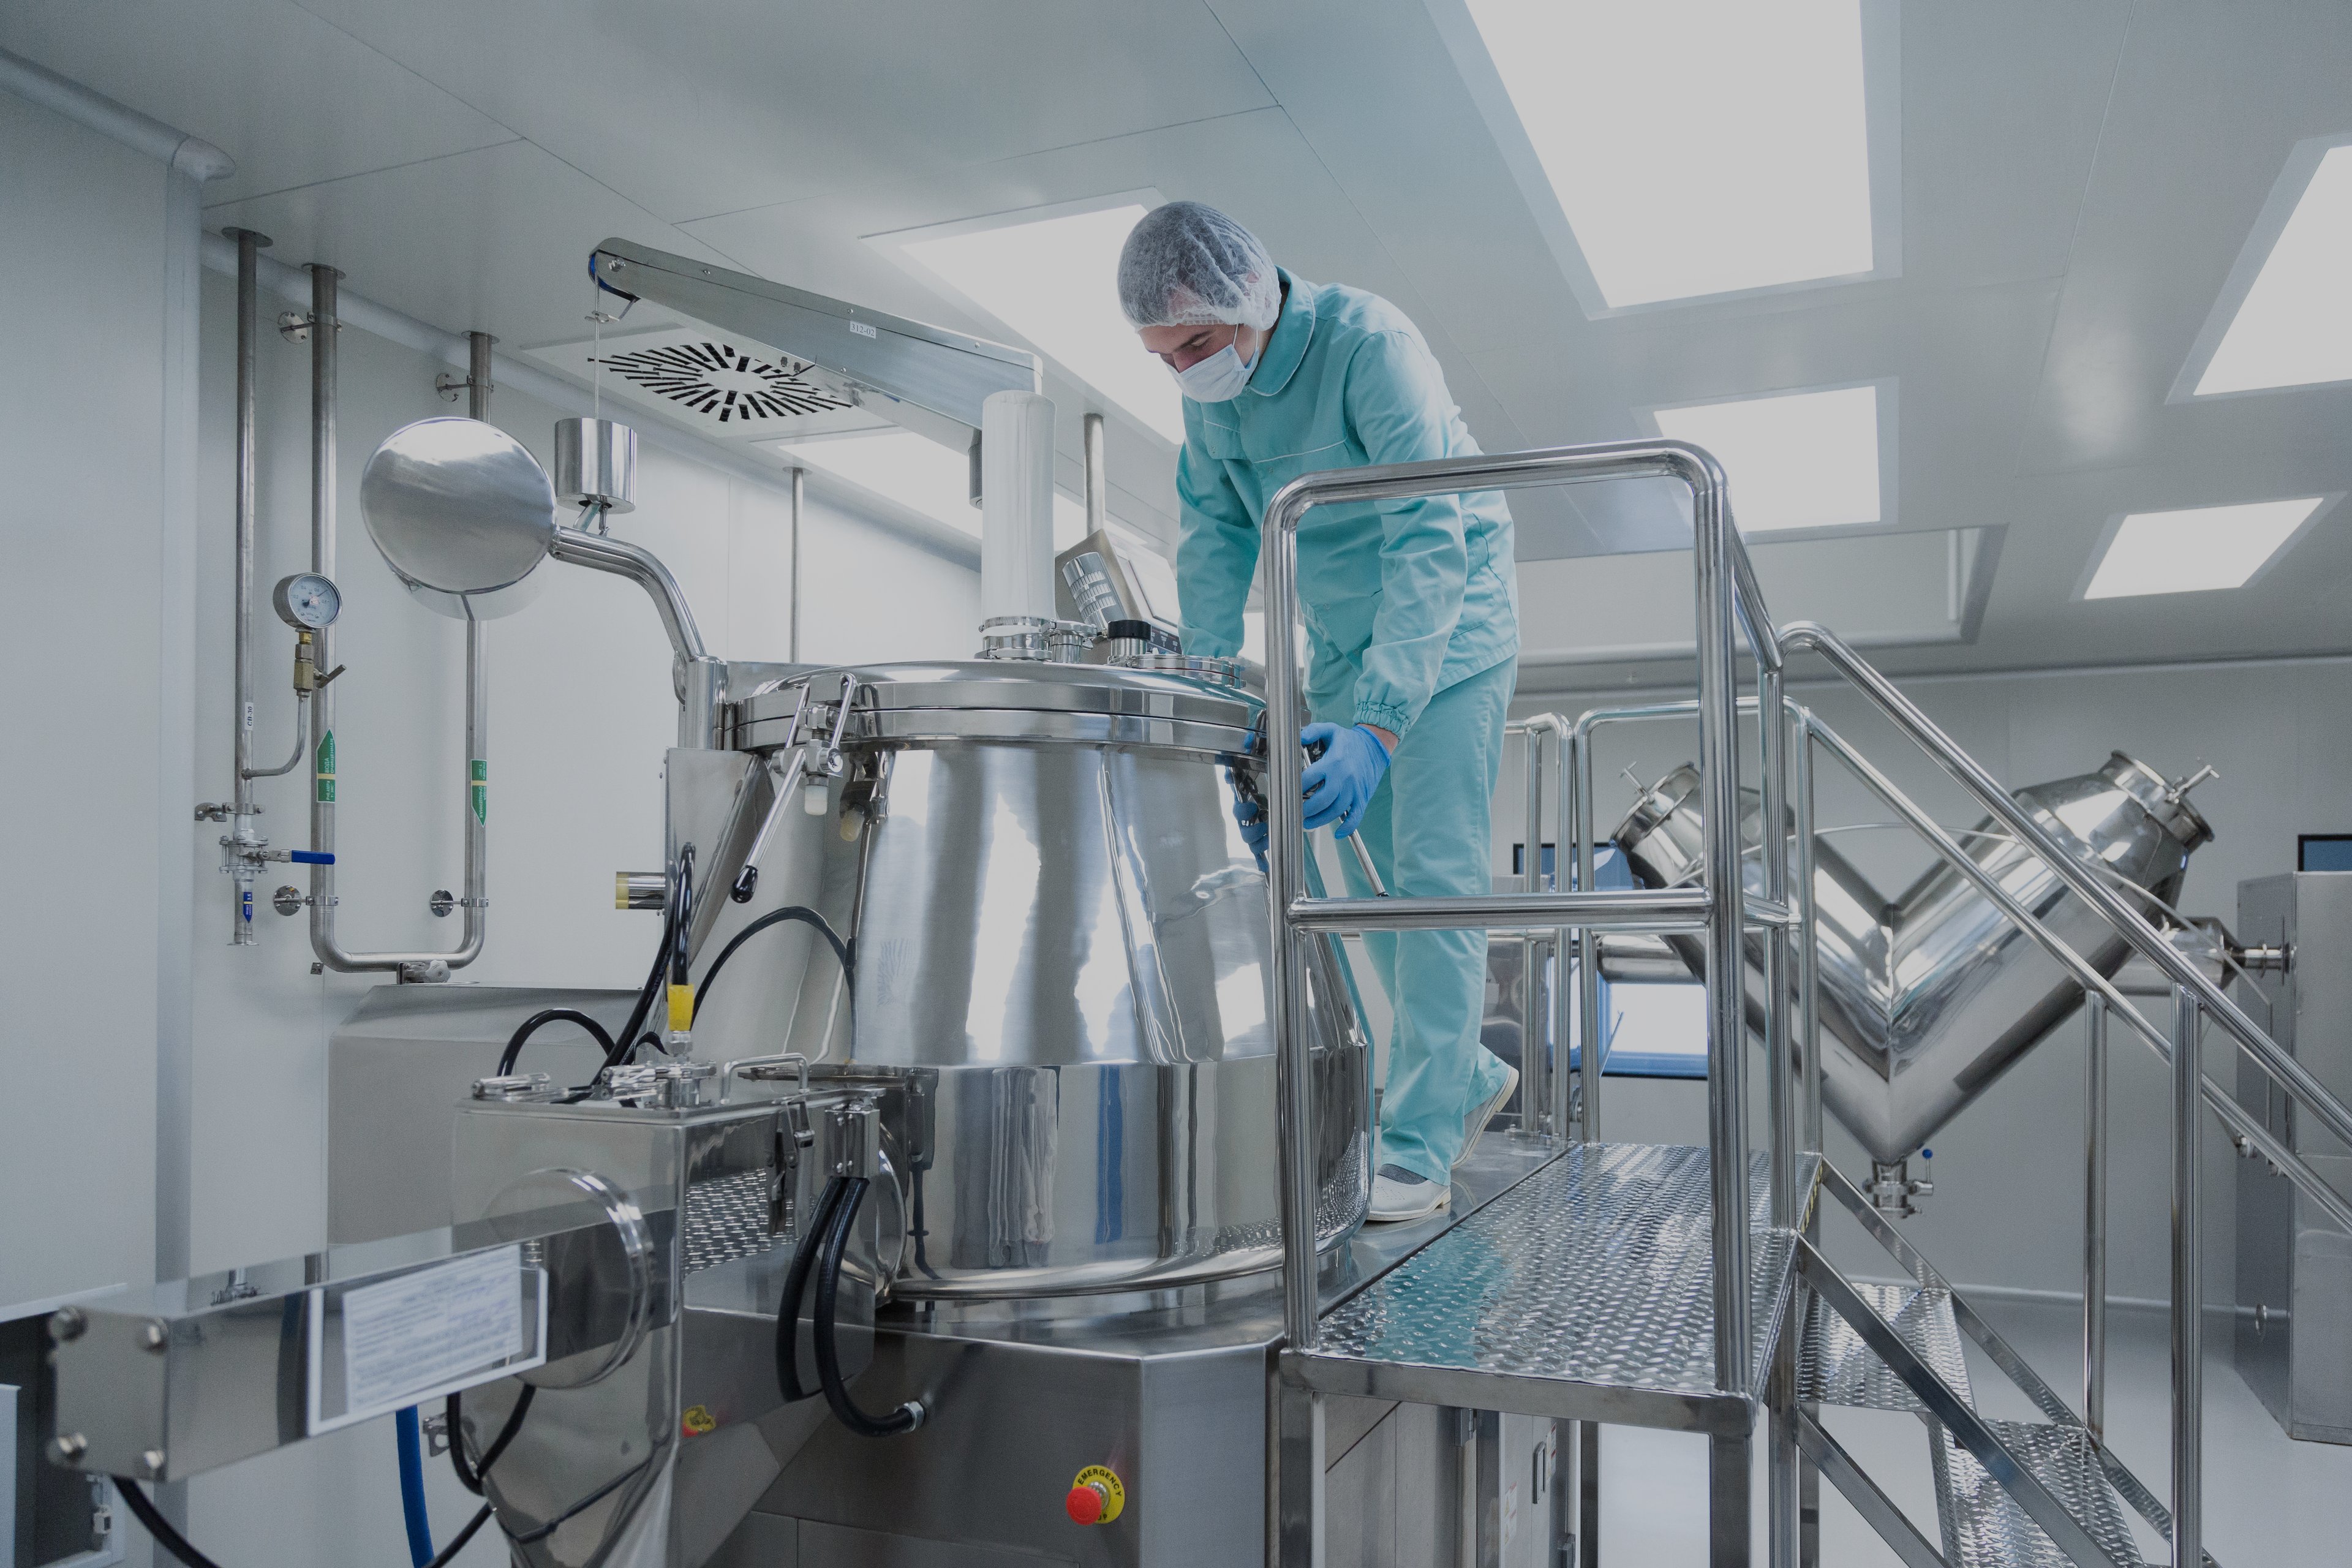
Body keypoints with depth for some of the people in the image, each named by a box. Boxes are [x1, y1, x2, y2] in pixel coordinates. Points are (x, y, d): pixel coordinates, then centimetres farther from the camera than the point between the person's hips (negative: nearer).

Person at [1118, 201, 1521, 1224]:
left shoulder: (1369, 343, -28)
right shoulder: (1209, 390, -6)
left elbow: (1430, 542, -35)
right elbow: (1212, 542, -3)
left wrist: (1379, 723, -45)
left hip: (1450, 626, -7)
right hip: (1339, 642, 7)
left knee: (1434, 875, -10)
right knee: (1357, 876, 8)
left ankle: (1418, 1149, -6)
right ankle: (1468, 1078, 24)